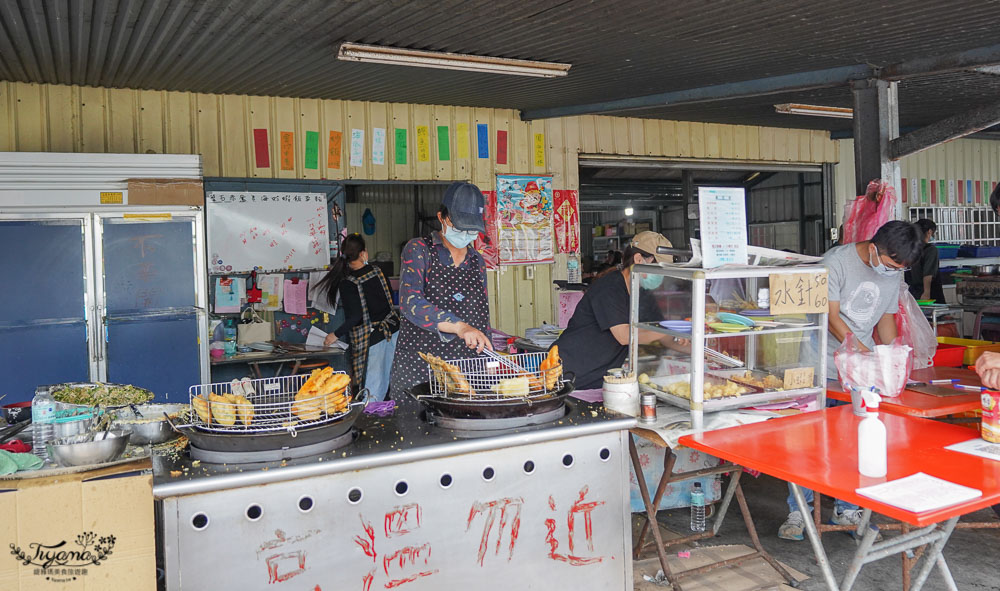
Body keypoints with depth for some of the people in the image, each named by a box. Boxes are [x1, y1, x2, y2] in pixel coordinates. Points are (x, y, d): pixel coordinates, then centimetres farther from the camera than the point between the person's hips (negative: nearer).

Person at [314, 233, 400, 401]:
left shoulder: (347, 283, -17)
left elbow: (355, 317, -21)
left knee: (372, 389, 2)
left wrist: (336, 335, -10)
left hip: (373, 338, -5)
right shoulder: (376, 271, -1)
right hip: (393, 328, 6)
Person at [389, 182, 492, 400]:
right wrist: (459, 326, -31)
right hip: (417, 366, -4)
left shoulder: (478, 262, 14)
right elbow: (409, 301, -19)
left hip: (466, 369, 4)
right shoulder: (419, 250, -2)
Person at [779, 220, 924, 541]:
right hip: (824, 362, -5)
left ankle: (846, 509, 20)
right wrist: (866, 355, -23)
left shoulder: (894, 272, 6)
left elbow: (886, 317, 15)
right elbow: (831, 316, -16)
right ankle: (798, 512, 7)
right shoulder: (836, 262, -14)